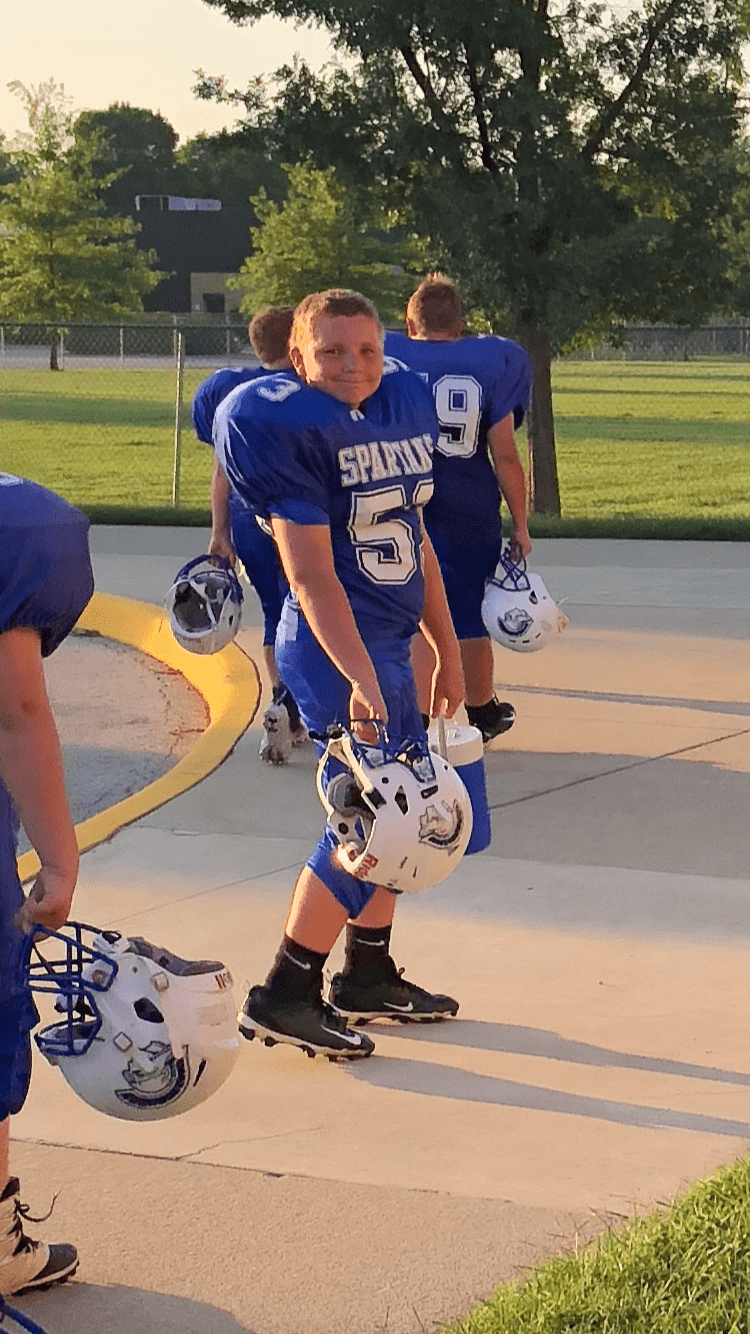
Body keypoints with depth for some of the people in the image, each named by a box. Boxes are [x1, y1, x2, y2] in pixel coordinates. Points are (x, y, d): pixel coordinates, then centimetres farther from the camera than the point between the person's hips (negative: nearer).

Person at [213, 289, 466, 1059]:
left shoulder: (401, 405, 8)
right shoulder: (295, 427, -16)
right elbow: (310, 572, -22)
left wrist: (446, 650, 19)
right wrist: (359, 679, -29)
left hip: (387, 643, 9)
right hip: (336, 648, -9)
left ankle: (367, 974, 32)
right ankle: (283, 995, 0)